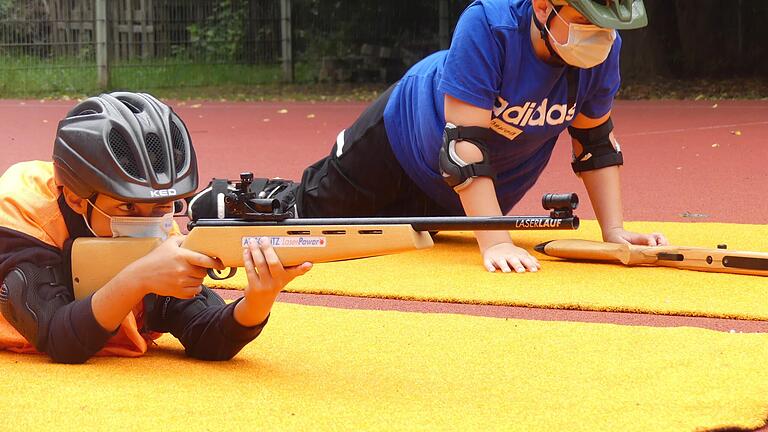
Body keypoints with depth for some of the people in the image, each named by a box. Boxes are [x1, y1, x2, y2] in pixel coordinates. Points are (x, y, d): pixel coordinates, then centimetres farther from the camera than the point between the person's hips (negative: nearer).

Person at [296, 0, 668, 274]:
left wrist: (613, 231, -17)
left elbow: (595, 140, -11)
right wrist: (495, 242, -46)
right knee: (315, 217, 11)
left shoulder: (604, 46, -26)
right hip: (401, 138, -4)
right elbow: (465, 143, -41)